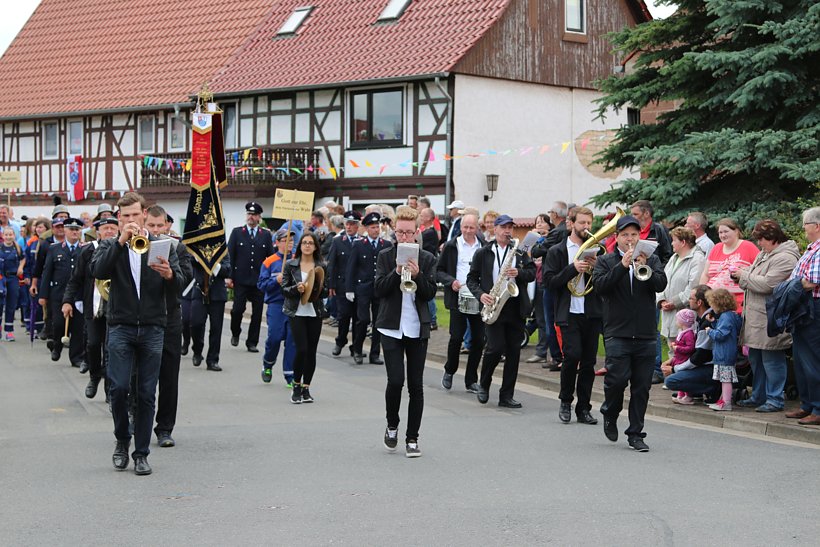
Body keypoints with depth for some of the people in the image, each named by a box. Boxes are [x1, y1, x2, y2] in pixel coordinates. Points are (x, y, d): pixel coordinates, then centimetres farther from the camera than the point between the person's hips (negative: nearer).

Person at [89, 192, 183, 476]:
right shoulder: (111, 245, 6)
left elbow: (180, 283, -2)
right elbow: (98, 271, -14)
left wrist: (169, 274, -25)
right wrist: (121, 241, -21)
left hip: (152, 328, 1)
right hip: (121, 327, -1)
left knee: (147, 394, 2)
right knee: (118, 388, -8)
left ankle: (141, 453, 11)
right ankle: (122, 440, 15)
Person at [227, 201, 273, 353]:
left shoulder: (266, 235, 6)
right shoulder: (237, 232, 3)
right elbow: (230, 255, 1)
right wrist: (229, 276, -7)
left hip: (259, 280, 1)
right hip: (241, 280, -1)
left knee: (257, 313, 3)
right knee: (238, 309, -5)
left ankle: (252, 342, 13)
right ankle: (235, 333, 22)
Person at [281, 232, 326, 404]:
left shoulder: (321, 266, 6)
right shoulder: (290, 265, 2)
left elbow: (325, 291, 10)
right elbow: (284, 289, 0)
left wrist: (318, 288, -11)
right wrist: (296, 289, -18)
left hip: (315, 313, 2)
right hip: (297, 312, -2)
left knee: (311, 351, 3)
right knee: (301, 349, -12)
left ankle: (306, 388, 14)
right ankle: (296, 386, 7)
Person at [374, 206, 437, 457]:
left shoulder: (427, 259, 5)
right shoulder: (385, 257, 3)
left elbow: (430, 293, -2)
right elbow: (379, 290, -5)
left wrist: (417, 274, -17)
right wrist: (397, 272, -18)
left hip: (418, 329, 1)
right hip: (392, 327, -1)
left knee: (416, 385, 3)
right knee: (395, 380, -11)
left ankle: (412, 438, 12)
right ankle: (392, 426, 15)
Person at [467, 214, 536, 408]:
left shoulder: (520, 252, 11)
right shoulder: (483, 253, 5)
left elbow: (532, 273, 6)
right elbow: (472, 278, 6)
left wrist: (518, 273, -13)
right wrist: (480, 294, -10)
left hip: (516, 308, 3)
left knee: (513, 352, 2)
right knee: (496, 348, -12)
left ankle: (506, 396, 9)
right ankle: (483, 384, 14)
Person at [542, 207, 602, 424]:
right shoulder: (557, 252, 5)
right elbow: (550, 281, -5)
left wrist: (596, 267, -9)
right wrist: (573, 268, -15)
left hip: (592, 314, 3)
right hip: (569, 314, -3)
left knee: (589, 361, 4)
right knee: (573, 355, -15)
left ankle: (583, 409, 12)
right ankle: (565, 402, 5)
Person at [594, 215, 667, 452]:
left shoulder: (651, 260, 11)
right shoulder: (606, 261, 6)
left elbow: (661, 284, -5)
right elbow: (600, 286, -11)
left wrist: (644, 267, -20)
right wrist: (622, 266, -19)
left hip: (645, 334, 2)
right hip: (617, 332, -2)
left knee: (642, 385, 3)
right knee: (617, 378, -11)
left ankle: (636, 434, 12)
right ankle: (610, 414, 19)